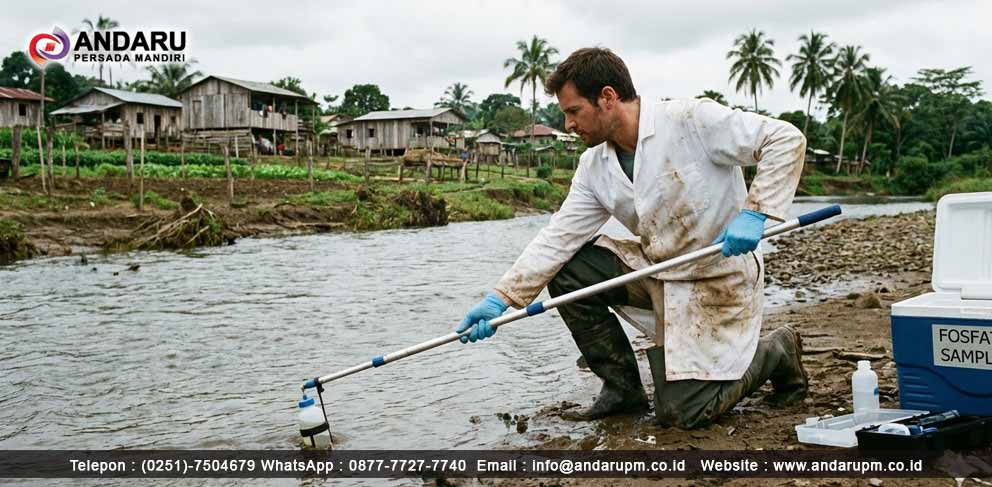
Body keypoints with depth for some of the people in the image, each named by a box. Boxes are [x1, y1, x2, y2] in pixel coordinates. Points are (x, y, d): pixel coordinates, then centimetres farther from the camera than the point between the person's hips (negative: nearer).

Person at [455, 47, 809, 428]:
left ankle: (774, 354, 15)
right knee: (567, 271, -10)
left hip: (717, 278, -6)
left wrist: (754, 212, -29)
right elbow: (559, 236, -6)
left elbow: (786, 139, -19)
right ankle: (622, 387, 4)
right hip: (657, 271, 7)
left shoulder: (691, 120, -20)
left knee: (680, 412, -11)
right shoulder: (594, 167, 0)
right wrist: (501, 298, -16)